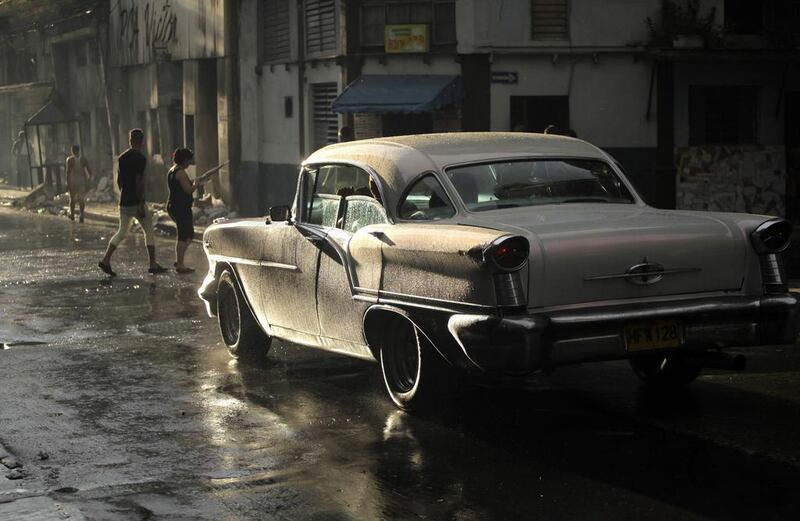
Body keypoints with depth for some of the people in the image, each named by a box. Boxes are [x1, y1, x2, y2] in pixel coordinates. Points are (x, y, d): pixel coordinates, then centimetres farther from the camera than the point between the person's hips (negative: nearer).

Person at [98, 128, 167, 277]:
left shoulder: (121, 158, 10)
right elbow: (139, 182, -18)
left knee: (122, 232, 13)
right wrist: (141, 205, -18)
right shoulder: (140, 158, -13)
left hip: (124, 203, 7)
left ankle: (105, 260, 2)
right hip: (136, 202, -7)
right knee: (149, 232, 4)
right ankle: (153, 265, 5)